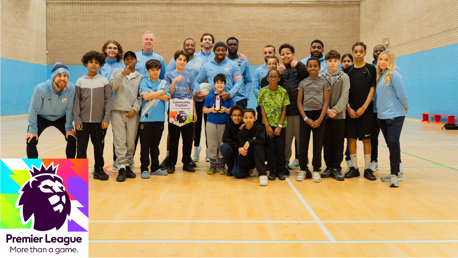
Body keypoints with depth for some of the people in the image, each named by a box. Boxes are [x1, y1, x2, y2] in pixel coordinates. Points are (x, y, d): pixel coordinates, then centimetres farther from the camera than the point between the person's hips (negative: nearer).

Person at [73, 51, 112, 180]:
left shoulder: (104, 81, 3)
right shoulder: (80, 81, 5)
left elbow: (108, 101, 2)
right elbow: (76, 102, 3)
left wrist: (106, 119, -5)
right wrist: (77, 120, -4)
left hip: (98, 121, 0)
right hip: (83, 121, 0)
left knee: (98, 146, 7)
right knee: (81, 147, 2)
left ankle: (99, 169, 20)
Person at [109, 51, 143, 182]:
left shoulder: (140, 77, 13)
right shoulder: (117, 72, 13)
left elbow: (141, 96, 7)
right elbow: (111, 87, -2)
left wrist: (135, 109, -6)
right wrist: (122, 75, -12)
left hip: (133, 113, 1)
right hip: (118, 111, -1)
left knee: (131, 141, 2)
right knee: (120, 142, -6)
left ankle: (128, 165, 16)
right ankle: (121, 168, -4)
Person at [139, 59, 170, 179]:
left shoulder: (164, 83, 12)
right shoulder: (144, 82, 3)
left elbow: (167, 98, -2)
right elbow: (145, 96, -12)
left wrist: (153, 93, -8)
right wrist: (160, 92, -3)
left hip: (159, 118, 3)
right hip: (146, 118, -3)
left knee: (155, 145, 11)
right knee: (145, 145, 0)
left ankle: (155, 168, 19)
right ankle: (144, 168, 8)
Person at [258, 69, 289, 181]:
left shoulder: (283, 91, -3)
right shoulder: (263, 91, -3)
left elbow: (284, 110, -2)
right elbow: (262, 109, -2)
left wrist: (279, 126, -8)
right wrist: (267, 126, -7)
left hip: (280, 125, 0)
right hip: (268, 124, 0)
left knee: (280, 148, 4)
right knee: (270, 147, 3)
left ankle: (281, 171, 14)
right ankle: (272, 171, 13)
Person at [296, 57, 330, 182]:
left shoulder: (323, 82, 4)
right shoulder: (303, 83, 6)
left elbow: (326, 102, 1)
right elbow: (299, 102, 4)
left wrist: (320, 119, -9)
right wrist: (306, 118, -7)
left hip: (319, 113, -1)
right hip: (305, 114, 1)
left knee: (318, 144, 2)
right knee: (303, 143, 2)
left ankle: (316, 170, 12)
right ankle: (303, 170, 14)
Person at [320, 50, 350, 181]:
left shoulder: (344, 77, 4)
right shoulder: (321, 77, 6)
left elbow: (344, 97, -3)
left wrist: (335, 110, -13)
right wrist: (327, 110, -11)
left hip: (339, 115, -1)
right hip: (325, 115, 1)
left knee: (338, 143, 2)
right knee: (326, 143, 6)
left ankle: (337, 168, 10)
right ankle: (329, 167, 16)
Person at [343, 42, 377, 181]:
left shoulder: (370, 69, 2)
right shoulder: (348, 70, 8)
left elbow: (372, 89, -3)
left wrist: (363, 108, -10)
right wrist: (348, 108, -5)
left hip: (365, 109, -2)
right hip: (350, 110, 2)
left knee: (366, 138, 1)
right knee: (351, 138, 4)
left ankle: (367, 168, 10)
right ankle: (354, 167, 14)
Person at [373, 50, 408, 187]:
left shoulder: (394, 74, -10)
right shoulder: (379, 76, 13)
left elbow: (402, 93, -11)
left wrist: (405, 107, 1)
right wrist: (378, 106, 12)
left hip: (394, 115, -7)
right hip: (381, 115, 7)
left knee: (393, 143, -11)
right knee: (390, 144, 11)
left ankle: (395, 174, -2)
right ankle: (396, 172, 20)